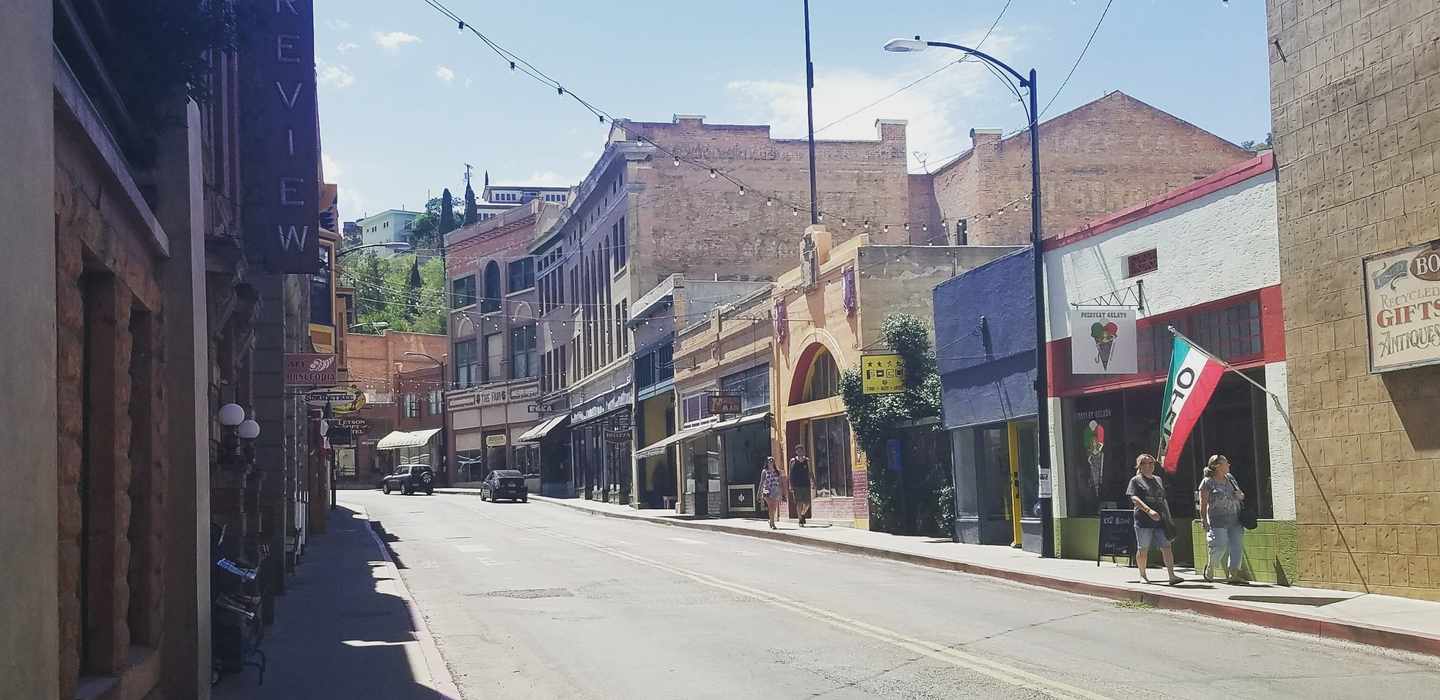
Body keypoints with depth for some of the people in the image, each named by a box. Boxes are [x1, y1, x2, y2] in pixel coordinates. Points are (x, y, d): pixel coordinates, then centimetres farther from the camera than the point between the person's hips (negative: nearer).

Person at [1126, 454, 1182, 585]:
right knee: (1143, 549, 3)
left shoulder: (1158, 479, 19)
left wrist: (1168, 517, 19)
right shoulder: (1136, 480, 1)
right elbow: (1134, 498, -14)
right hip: (1144, 520, -4)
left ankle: (1172, 576, -14)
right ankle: (1143, 575, 17)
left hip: (1161, 520, 4)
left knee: (1166, 547, -7)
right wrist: (1148, 510, -27)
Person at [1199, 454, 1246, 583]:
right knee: (1219, 547, -9)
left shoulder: (1230, 478, 16)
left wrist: (1240, 495, 2)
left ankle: (1233, 575, 0)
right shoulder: (1207, 482, -3)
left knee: (1237, 547, -3)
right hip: (1218, 521, -6)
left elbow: (1241, 495, 26)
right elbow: (1203, 504, -4)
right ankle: (1209, 569, 16)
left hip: (1235, 521, 6)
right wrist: (1204, 521, -9)